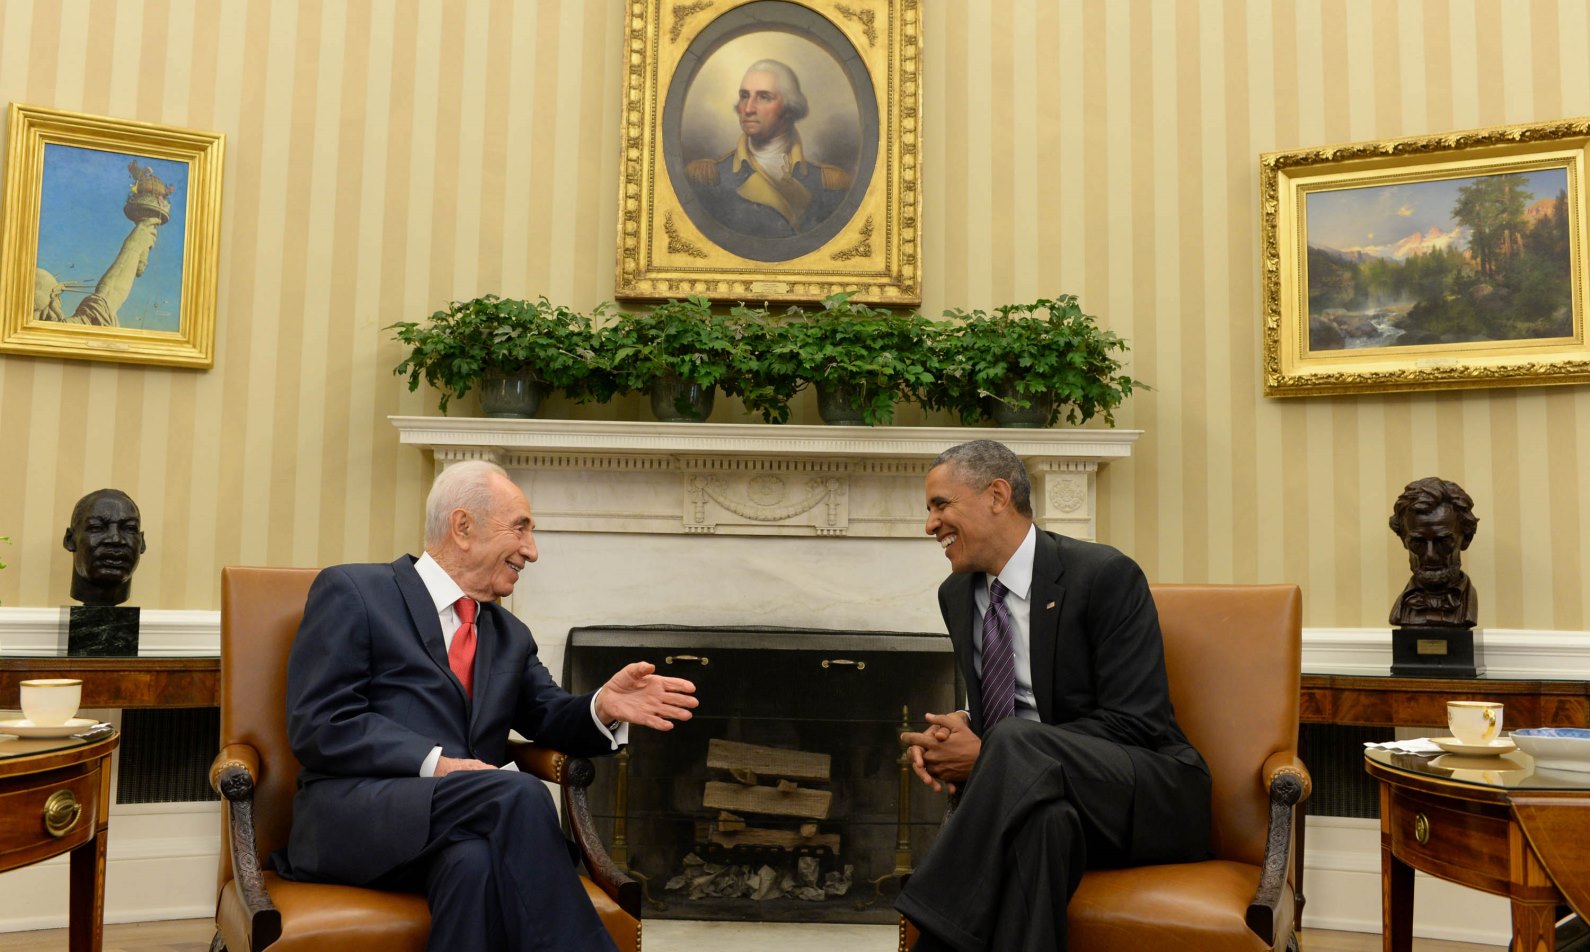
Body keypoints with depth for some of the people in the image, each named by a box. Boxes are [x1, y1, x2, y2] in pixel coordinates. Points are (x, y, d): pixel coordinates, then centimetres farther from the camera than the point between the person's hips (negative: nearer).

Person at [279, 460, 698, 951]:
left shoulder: (510, 634, 24)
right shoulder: (351, 591, 3)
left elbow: (549, 717, 17)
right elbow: (318, 722, -7)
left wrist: (603, 707, -7)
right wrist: (435, 763, -17)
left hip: (459, 829, 4)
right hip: (356, 818, -4)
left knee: (477, 860, -35)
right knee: (522, 794, -31)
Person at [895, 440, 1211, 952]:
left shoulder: (1105, 575, -10)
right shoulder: (957, 594, 10)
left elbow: (1134, 723, -16)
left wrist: (988, 754, -20)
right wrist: (958, 728, -5)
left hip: (1149, 797, -3)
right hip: (1034, 789, 4)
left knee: (1017, 742, -35)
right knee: (1041, 813, -36)